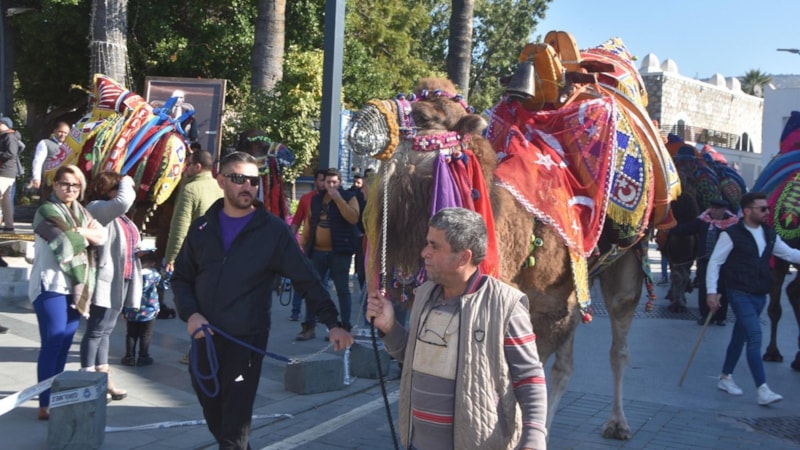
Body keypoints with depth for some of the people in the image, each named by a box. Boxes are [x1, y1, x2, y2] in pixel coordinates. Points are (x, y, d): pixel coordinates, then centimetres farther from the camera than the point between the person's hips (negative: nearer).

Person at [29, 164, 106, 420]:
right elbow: (66, 240, -17)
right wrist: (86, 236, 0)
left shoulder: (81, 212, 17)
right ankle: (45, 404, -10)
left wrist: (80, 231, -12)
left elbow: (102, 236, 5)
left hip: (76, 286, 7)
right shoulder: (46, 211, -5)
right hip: (51, 285, -7)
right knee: (52, 343, -11)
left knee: (64, 344, 9)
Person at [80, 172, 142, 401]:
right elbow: (123, 201, -30)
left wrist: (137, 249, 11)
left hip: (121, 279, 9)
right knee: (96, 330, -4)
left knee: (106, 330, 14)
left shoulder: (118, 215, 18)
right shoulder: (96, 208, -12)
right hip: (106, 280, -9)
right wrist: (127, 183, -13)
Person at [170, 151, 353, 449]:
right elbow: (182, 277, 14)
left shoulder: (273, 230, -3)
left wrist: (333, 323, -13)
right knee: (214, 419, 15)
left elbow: (307, 280, -4)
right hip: (204, 339, 4)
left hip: (247, 342, -4)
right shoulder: (202, 227, 7)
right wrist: (190, 314, -4)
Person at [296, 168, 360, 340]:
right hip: (317, 251, 5)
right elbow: (308, 224, 15)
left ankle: (345, 327, 8)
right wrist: (303, 245, 9)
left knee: (342, 290, 2)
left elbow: (353, 218, -19)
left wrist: (338, 198, -19)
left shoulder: (349, 198, -1)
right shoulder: (316, 200, 13)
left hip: (339, 252, -5)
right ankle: (309, 326, 14)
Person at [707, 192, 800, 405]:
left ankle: (725, 378, 30)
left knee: (740, 337, 16)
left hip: (760, 295, 7)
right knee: (755, 336, -15)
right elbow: (715, 262, -9)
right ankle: (763, 390, -17)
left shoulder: (769, 234, 9)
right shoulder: (731, 234, -11)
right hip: (740, 294, -7)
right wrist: (711, 292, -15)